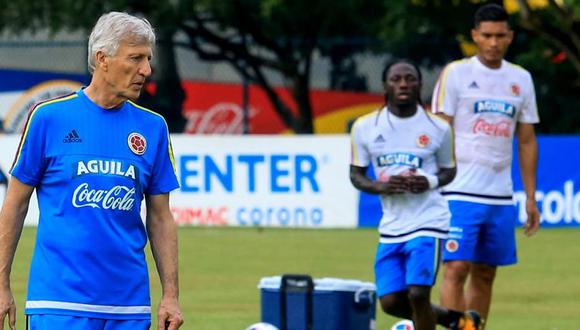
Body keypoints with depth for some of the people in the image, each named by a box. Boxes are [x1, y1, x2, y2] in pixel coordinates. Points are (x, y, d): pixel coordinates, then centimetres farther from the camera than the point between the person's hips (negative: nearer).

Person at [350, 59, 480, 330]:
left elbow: (449, 170, 11)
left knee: (418, 294, -17)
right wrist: (381, 187, -12)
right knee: (391, 302, 0)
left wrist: (430, 182, -12)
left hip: (428, 223, -4)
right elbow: (356, 174, 9)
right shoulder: (365, 127, 2)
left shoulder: (437, 127, -1)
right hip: (391, 226, 4)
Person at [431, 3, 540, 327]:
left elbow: (527, 141, 16)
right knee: (457, 268, -12)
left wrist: (531, 198, 12)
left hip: (501, 197, 5)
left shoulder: (521, 79, 12)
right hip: (461, 192, -5)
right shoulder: (456, 73, -1)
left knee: (485, 274, 8)